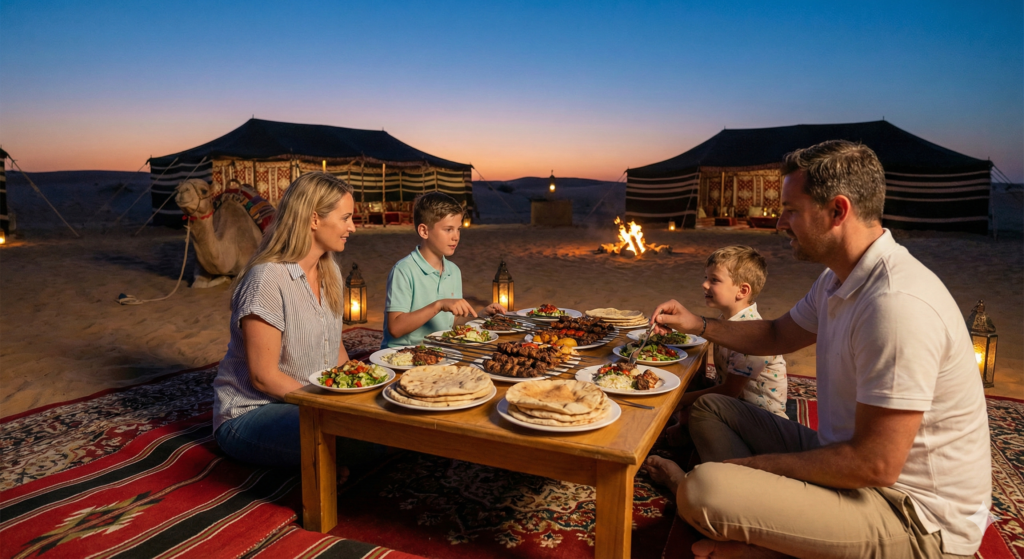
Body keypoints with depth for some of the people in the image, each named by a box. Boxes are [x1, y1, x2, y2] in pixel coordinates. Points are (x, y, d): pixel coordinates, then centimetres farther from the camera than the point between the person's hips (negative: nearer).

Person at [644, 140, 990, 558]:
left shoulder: (896, 303, -28)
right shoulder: (840, 280, 5)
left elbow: (874, 466, -28)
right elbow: (778, 335, 24)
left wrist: (754, 463, -17)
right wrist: (698, 325, 13)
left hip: (914, 519, -10)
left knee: (702, 492, -31)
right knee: (709, 409, 10)